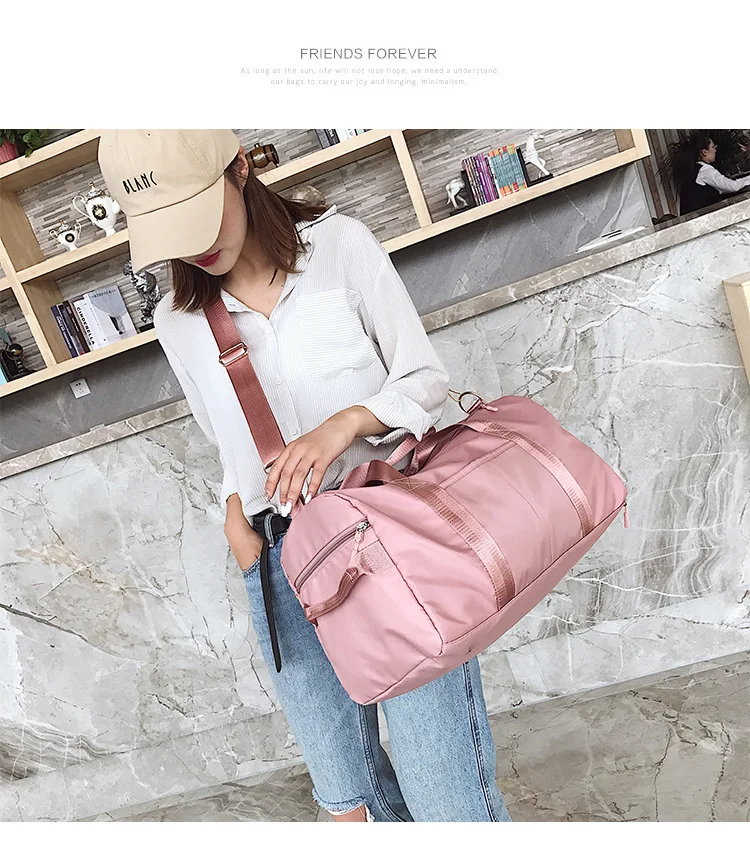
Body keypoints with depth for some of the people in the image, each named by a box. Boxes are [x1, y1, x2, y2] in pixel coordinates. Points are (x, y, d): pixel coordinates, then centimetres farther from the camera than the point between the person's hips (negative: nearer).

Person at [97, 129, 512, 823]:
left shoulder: (339, 244, 0)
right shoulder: (178, 321, 10)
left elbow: (426, 378, 0)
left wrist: (345, 423, -17)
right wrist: (236, 510, 4)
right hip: (282, 562, 4)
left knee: (449, 796, -2)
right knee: (348, 796, 8)